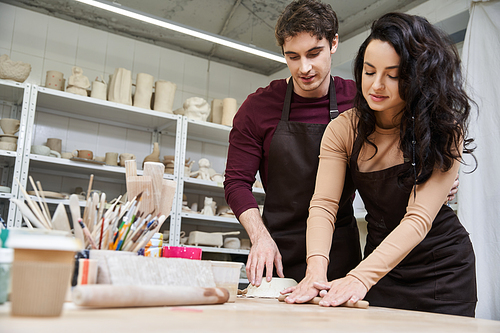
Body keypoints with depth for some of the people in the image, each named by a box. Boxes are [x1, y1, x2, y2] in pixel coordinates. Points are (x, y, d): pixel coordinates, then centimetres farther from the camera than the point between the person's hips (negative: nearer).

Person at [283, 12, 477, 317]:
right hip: (381, 263, 2)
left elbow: (419, 218, -27)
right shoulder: (344, 129, -11)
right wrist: (316, 269, -35)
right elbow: (324, 204, -18)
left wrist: (360, 278, -40)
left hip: (442, 266, -1)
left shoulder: (445, 131, -19)